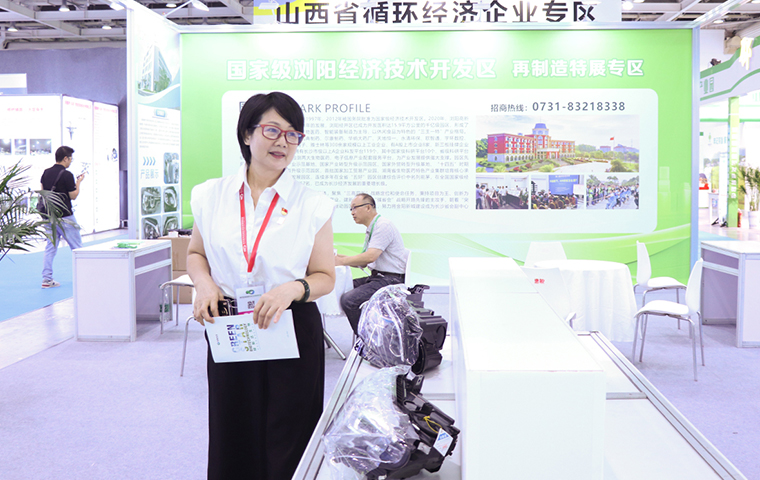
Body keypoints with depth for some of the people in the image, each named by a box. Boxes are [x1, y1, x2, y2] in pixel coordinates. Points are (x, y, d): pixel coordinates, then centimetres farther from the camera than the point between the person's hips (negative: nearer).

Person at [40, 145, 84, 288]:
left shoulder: (46, 173, 7)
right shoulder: (67, 175, -14)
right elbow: (73, 196, -11)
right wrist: (79, 182, 3)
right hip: (64, 216, -7)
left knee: (50, 247, 8)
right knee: (77, 246, 5)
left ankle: (47, 279, 3)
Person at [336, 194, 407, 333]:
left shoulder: (383, 225, -13)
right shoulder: (371, 229, 20)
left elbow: (370, 257, -23)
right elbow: (363, 263, 21)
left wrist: (342, 261, -15)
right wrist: (338, 257, 10)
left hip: (391, 280, -11)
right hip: (376, 277, 11)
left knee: (348, 300, -24)